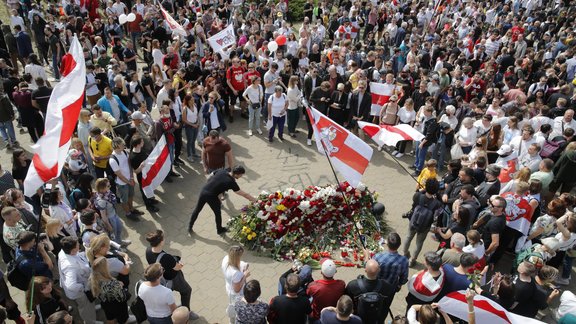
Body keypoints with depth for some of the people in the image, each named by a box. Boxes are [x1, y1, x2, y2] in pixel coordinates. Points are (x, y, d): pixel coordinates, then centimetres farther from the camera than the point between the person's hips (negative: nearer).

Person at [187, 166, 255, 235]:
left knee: (197, 210, 23)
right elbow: (244, 194, -11)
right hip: (211, 197, -5)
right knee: (218, 213, 20)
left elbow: (209, 179, 10)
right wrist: (255, 200, -4)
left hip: (203, 191, 6)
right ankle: (220, 230, 40)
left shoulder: (221, 171, 0)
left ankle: (190, 227, 39)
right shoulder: (231, 182, -14)